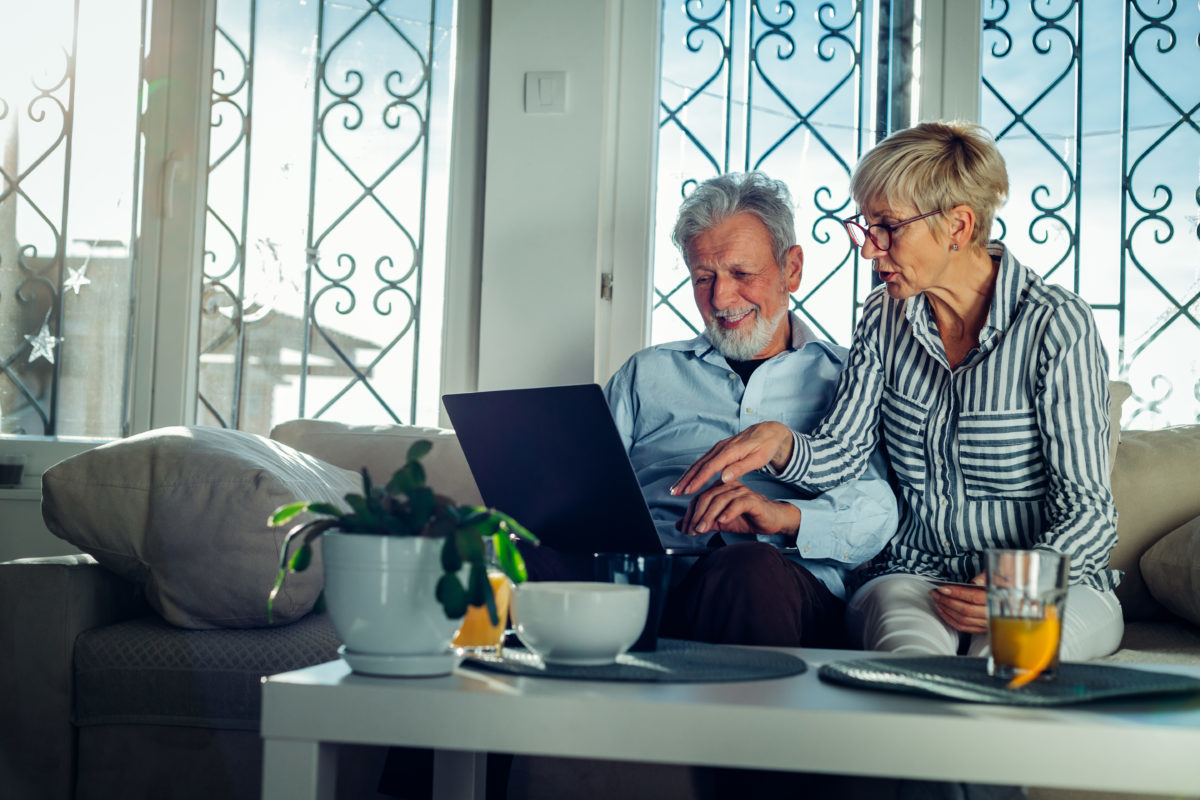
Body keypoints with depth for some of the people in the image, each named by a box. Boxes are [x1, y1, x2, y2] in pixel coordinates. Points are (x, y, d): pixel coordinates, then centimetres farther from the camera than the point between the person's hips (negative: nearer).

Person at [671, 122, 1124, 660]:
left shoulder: (1058, 326, -10)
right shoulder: (885, 318, 7)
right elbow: (841, 454, 2)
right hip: (912, 576, 3)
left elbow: (1085, 512, -10)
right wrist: (779, 443, -20)